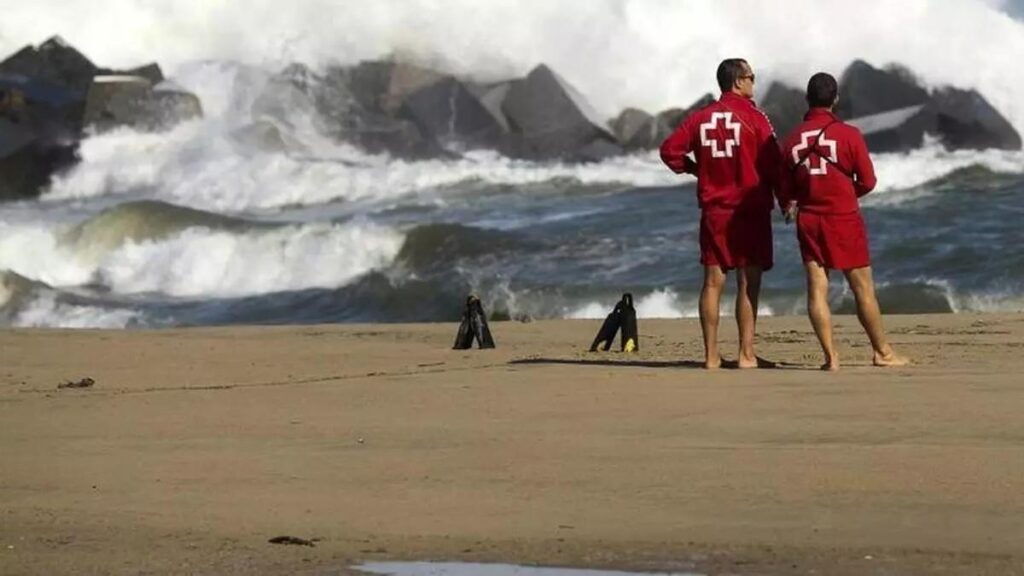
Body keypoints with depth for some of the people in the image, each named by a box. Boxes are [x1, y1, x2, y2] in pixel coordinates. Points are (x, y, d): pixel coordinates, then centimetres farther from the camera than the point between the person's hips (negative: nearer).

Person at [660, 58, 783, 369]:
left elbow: (670, 150, 1)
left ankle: (711, 355, 4)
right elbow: (772, 164, -9)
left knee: (713, 282, 5)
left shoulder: (700, 118, 6)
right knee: (748, 283, -2)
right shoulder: (753, 117, -7)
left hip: (713, 210, 4)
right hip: (751, 210, -4)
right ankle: (746, 355, -5)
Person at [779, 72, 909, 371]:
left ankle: (830, 356, -3)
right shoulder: (848, 134, -8)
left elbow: (785, 189, 5)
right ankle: (882, 351, 12)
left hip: (808, 220, 3)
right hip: (844, 218, -3)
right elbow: (867, 181, -4)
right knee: (863, 288, 5)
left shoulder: (792, 141, 2)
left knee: (817, 288, 2)